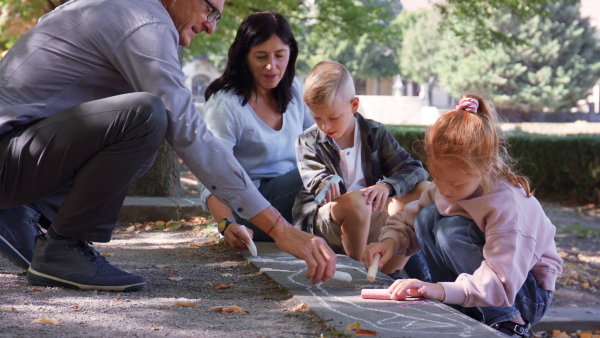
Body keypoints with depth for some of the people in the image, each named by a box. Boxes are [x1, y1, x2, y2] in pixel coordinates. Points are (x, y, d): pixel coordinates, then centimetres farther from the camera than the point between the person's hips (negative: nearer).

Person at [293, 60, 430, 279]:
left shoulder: (375, 133, 8)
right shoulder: (307, 142, 5)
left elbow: (414, 170, -2)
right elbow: (314, 177, -13)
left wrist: (387, 186, -24)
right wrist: (324, 184, -40)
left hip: (372, 220, 3)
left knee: (421, 190, -16)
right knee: (354, 201, -36)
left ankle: (389, 273, -18)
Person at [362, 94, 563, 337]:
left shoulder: (508, 205, -31)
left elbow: (502, 284, -39)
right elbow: (408, 221, 3)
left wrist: (443, 290, -52)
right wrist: (389, 240, -20)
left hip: (525, 293, -7)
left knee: (452, 229, -27)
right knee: (428, 216, -12)